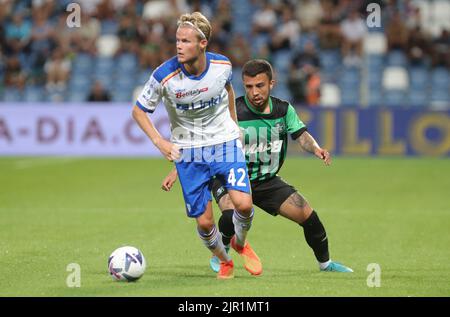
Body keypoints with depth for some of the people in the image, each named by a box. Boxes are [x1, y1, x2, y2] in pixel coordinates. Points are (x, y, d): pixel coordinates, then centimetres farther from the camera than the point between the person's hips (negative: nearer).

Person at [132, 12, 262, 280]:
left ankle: (241, 243, 17)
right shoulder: (165, 76, -20)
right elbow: (139, 110, -7)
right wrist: (159, 141, -19)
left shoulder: (223, 65, -12)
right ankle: (225, 262, 30)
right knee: (204, 222, -2)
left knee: (243, 204, -18)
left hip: (225, 142, 1)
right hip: (188, 152, -1)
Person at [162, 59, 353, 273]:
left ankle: (325, 263, 26)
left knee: (308, 216, -2)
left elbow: (300, 134, -3)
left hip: (267, 181, 4)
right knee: (233, 214, -35)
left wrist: (315, 149, -26)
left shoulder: (283, 109, -5)